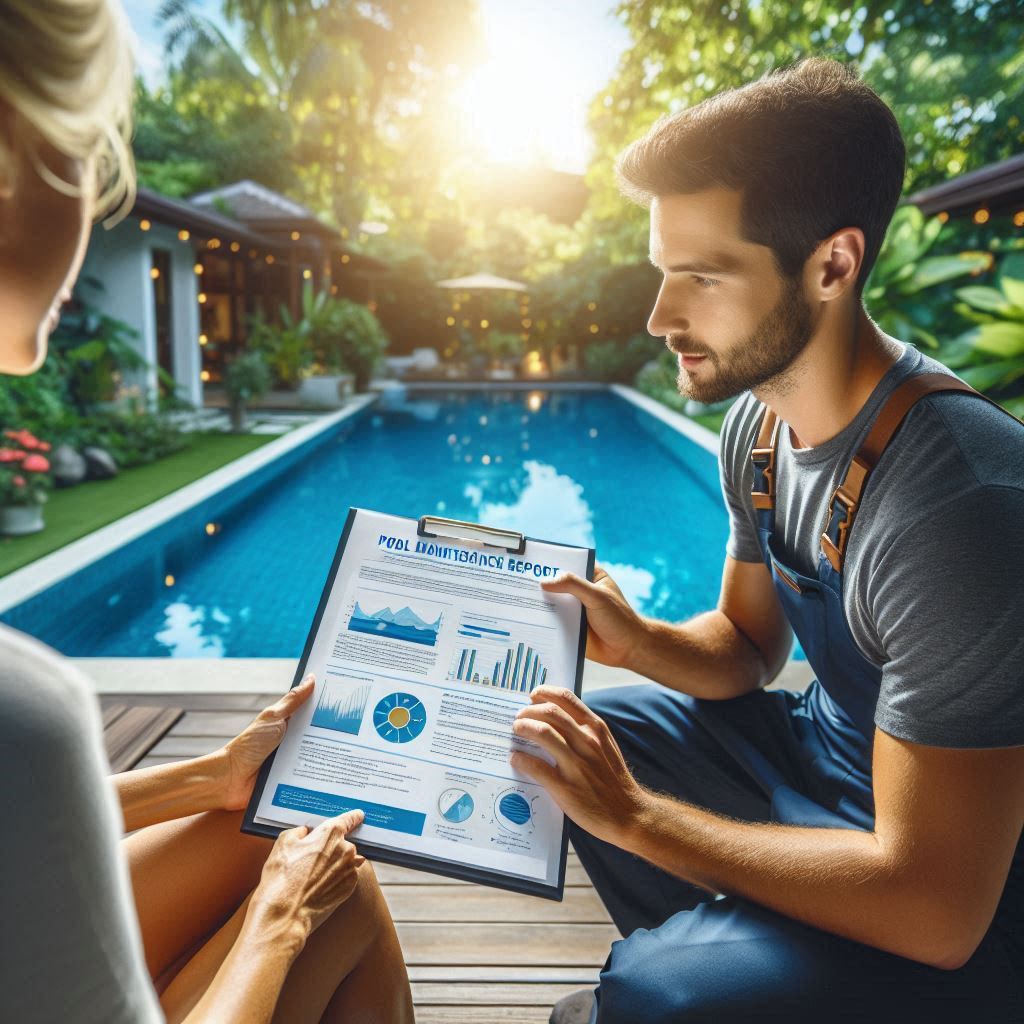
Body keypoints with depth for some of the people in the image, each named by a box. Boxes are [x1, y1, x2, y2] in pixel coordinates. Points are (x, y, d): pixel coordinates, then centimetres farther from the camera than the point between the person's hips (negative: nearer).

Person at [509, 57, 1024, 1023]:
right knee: (590, 728, 6)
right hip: (828, 748, 7)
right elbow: (745, 645, 5)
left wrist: (635, 815, -24)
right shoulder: (760, 421, -7)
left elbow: (935, 912, -30)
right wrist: (638, 640, -16)